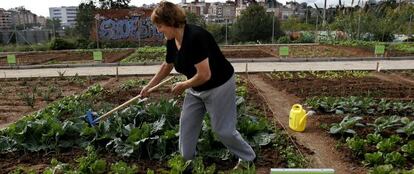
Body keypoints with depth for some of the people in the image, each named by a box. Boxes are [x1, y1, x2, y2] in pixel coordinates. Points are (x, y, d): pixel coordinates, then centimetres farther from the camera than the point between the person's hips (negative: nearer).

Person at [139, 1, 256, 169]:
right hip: (195, 88, 8)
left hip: (219, 87, -8)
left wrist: (183, 86, -16)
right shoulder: (171, 41, -4)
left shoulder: (195, 37, -32)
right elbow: (167, 66, 14)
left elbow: (205, 75, -33)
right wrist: (148, 86, 19)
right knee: (186, 123, 12)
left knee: (223, 129, 2)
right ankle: (186, 160, 33)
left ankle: (249, 158, 26)